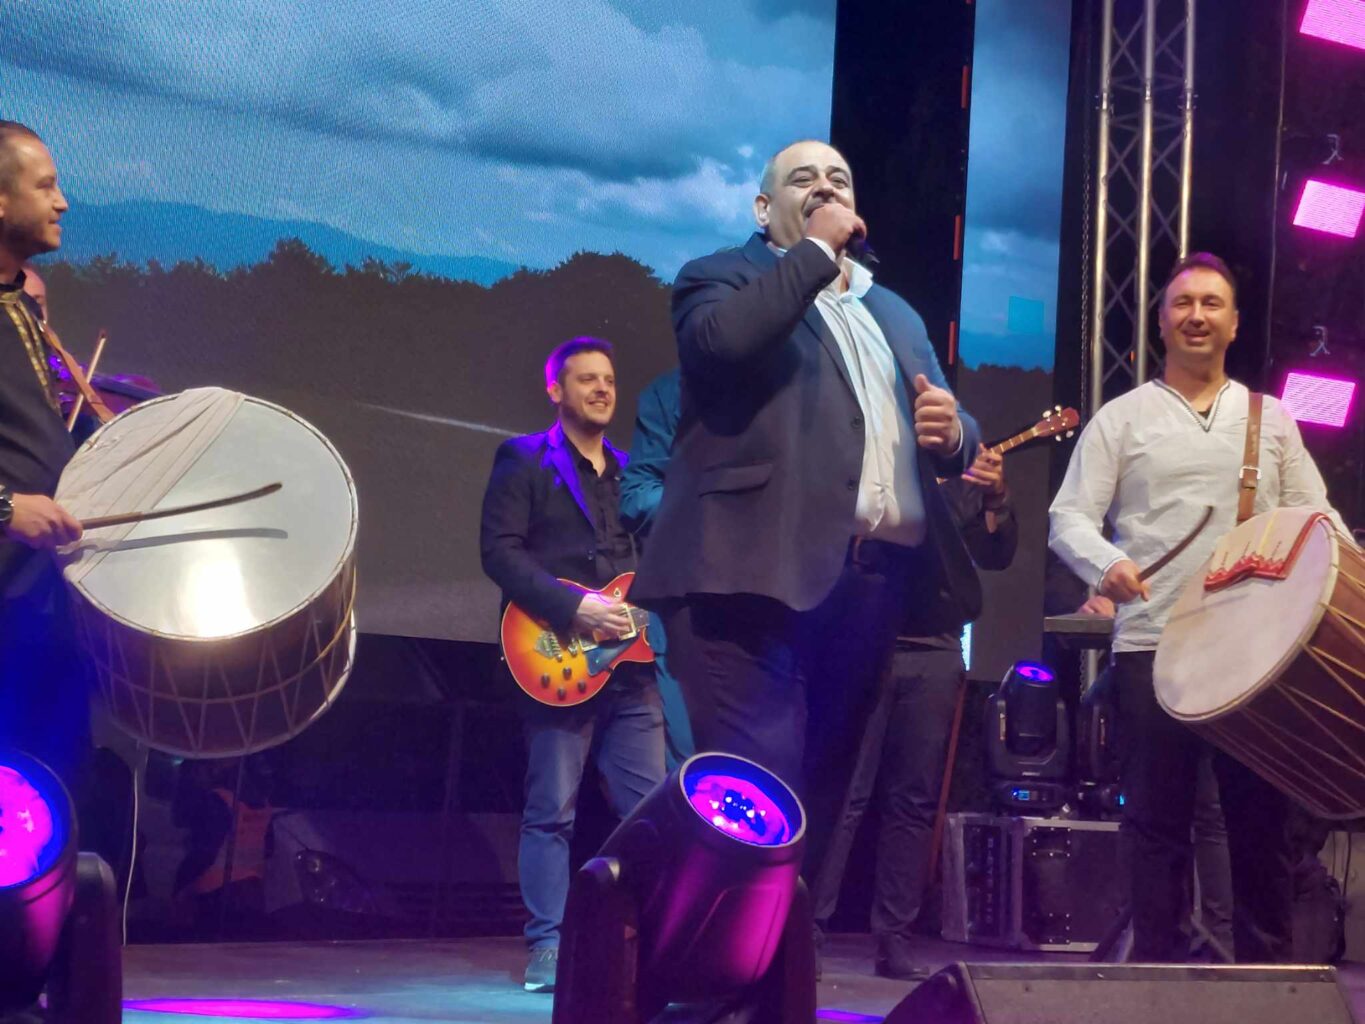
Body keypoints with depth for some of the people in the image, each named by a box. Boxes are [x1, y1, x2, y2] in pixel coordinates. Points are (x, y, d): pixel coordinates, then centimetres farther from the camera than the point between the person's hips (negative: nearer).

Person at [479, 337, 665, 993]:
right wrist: (573, 606, -18)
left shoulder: (630, 471, 20)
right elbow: (500, 549, -9)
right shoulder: (525, 459, 1)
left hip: (628, 663, 6)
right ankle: (547, 949, 2)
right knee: (552, 811, -3)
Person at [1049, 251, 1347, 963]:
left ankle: (1266, 967, 12)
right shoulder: (1122, 418, 8)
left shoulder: (1270, 420, 16)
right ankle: (1157, 967, 9)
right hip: (1152, 644, -2)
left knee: (1260, 815, 2)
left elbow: (1314, 516, 14)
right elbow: (1070, 516, 1)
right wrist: (1107, 562, -20)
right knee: (1158, 818, 1)